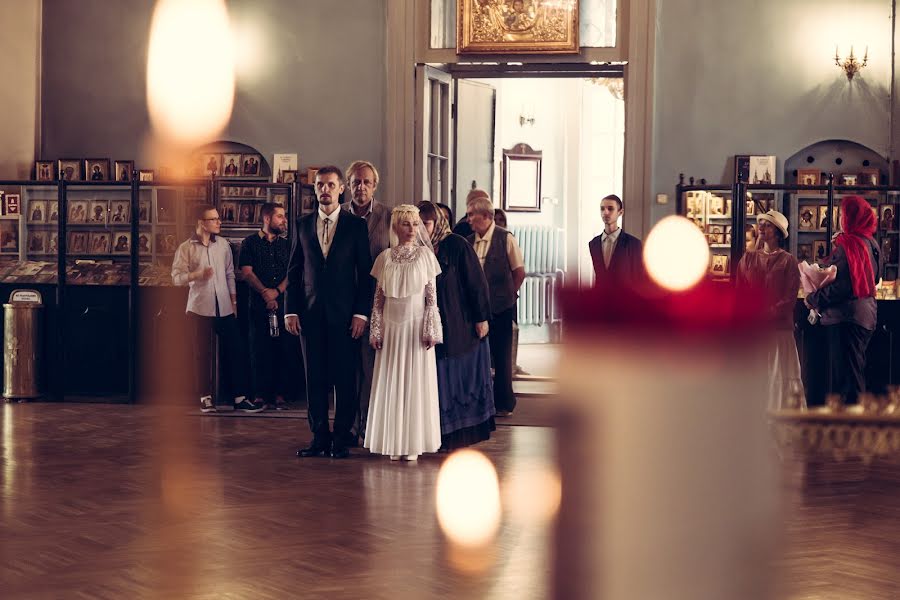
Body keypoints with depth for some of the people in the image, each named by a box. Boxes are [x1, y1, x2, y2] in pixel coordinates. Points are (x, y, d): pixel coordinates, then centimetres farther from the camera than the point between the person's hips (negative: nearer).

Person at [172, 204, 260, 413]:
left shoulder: (223, 245, 9)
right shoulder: (186, 248, -2)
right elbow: (176, 277, -6)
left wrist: (234, 301, 11)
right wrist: (197, 274, -22)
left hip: (224, 308, 3)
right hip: (200, 307, -3)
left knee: (233, 350, 2)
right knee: (202, 353, 2)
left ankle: (239, 397, 5)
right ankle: (206, 397, 11)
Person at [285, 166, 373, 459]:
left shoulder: (356, 225, 1)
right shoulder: (303, 224, 9)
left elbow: (365, 272, 0)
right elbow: (294, 270, 10)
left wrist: (361, 313, -7)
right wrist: (290, 310, 3)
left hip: (344, 313, -3)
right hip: (311, 312, 3)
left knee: (344, 378, 0)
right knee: (315, 377, 5)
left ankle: (342, 439, 7)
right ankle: (319, 437, 11)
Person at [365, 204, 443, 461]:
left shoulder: (425, 255, 0)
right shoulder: (384, 258, 5)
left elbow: (432, 297, -1)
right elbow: (378, 299, 7)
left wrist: (430, 329, -7)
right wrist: (376, 331, 1)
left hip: (416, 327, -2)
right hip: (391, 328, 2)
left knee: (416, 382, 0)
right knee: (391, 384, 3)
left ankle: (414, 443, 5)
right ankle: (394, 444, 9)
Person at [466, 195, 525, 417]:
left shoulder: (505, 239, -7)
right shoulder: (469, 242, 5)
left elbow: (519, 272, -4)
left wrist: (507, 295, 0)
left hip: (499, 308, -4)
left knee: (501, 356, 4)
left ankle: (504, 404, 14)